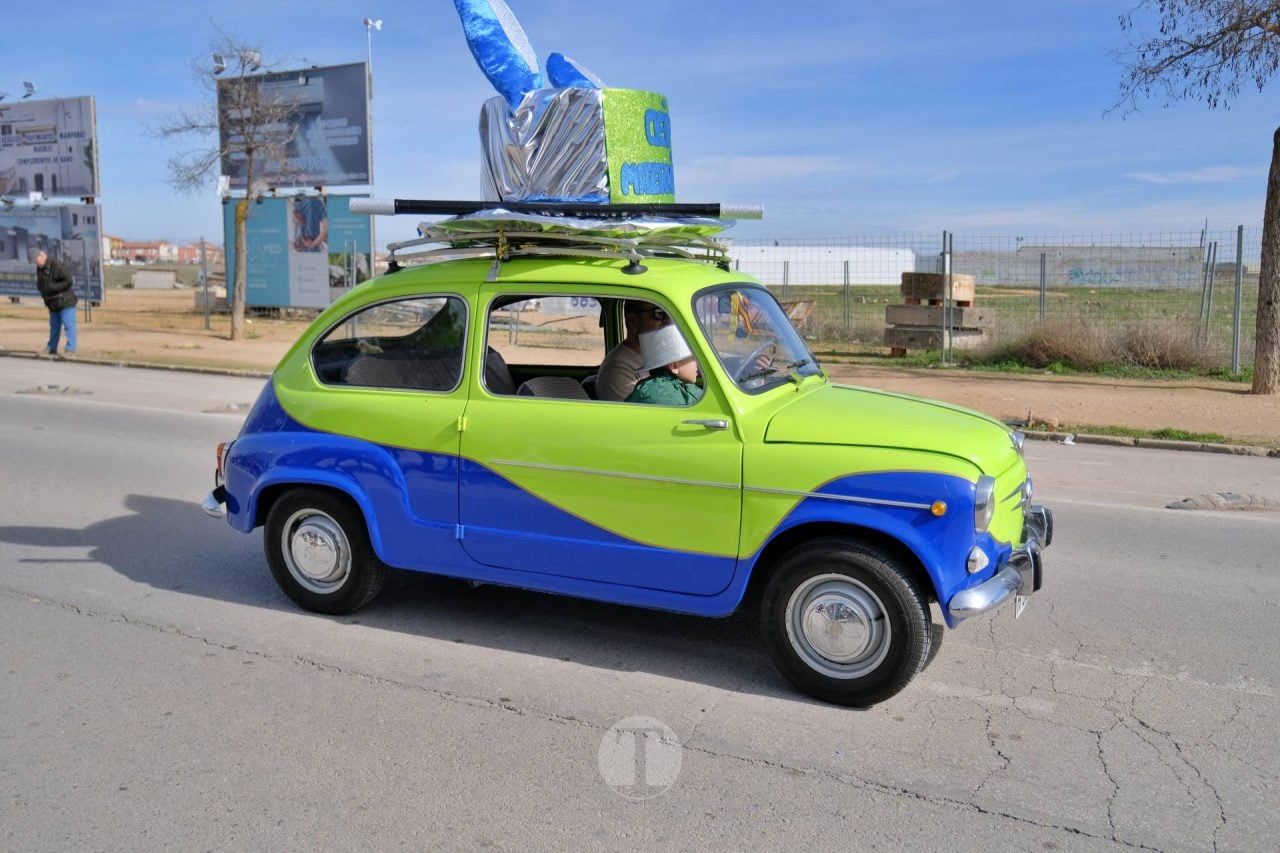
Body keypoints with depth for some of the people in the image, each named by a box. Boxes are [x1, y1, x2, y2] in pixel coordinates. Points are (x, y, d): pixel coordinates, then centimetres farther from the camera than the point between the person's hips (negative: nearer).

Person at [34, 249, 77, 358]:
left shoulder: (56, 266, -17)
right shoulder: (39, 269, 9)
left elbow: (68, 280, -21)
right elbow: (40, 284, 23)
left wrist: (54, 287, -21)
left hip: (65, 302, -8)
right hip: (52, 304, 8)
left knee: (69, 325, -9)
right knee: (54, 327, 17)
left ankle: (71, 350, -11)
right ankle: (52, 349, 27)